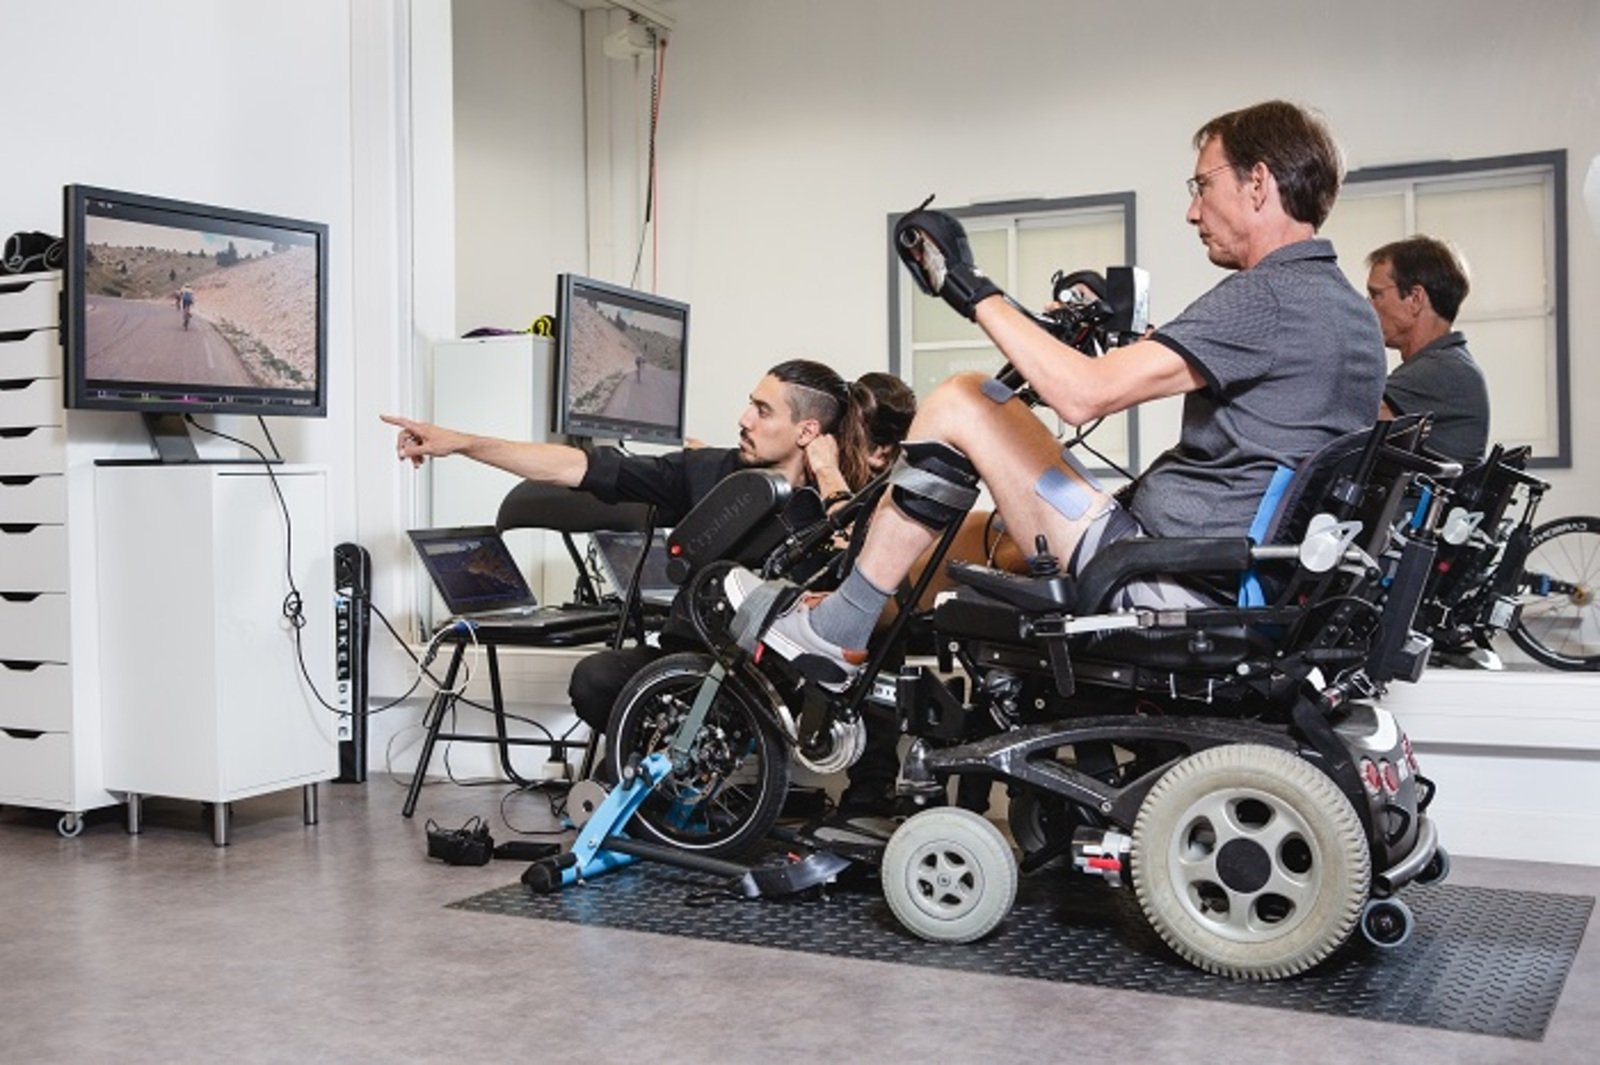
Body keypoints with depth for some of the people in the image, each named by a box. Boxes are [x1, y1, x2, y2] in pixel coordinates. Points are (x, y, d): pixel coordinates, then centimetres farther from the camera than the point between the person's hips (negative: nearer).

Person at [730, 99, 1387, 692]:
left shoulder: (1266, 298, -18)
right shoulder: (1351, 309, 13)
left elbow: (1082, 394, -26)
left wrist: (970, 289, -15)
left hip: (1163, 582, -10)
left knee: (961, 404, -4)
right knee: (967, 533, 24)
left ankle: (831, 635, 4)